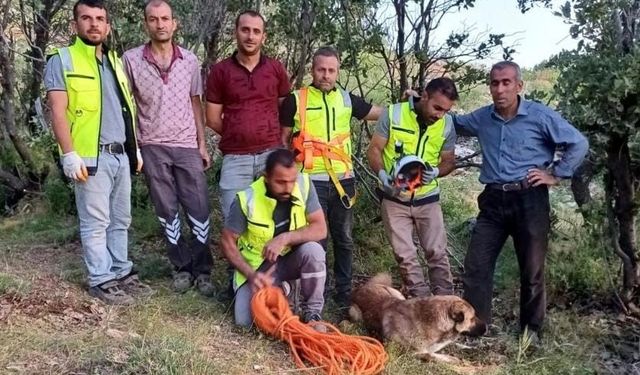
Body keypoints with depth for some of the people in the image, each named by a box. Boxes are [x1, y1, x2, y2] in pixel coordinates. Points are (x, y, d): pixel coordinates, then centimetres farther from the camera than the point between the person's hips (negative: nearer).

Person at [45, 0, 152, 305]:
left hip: (120, 155, 7)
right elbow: (58, 113, -10)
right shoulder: (62, 60, -3)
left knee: (120, 219, 13)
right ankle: (101, 281, 9)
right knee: (95, 222, -1)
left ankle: (121, 272, 24)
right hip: (91, 157, -6)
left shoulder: (115, 61, 17)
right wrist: (70, 155, -18)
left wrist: (135, 148, 18)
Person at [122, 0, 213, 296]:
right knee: (167, 211, 8)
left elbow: (195, 104, 9)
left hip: (187, 146, 1)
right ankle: (182, 267, 21)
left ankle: (202, 270, 14)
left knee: (199, 209, 1)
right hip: (152, 148, -1)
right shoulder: (131, 59, -3)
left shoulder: (190, 60, 3)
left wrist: (202, 145, 6)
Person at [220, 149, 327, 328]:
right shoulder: (247, 199, -23)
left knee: (313, 250, -31)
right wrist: (251, 275, -23)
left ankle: (312, 310, -8)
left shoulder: (304, 184, -19)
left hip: (292, 258, 1)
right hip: (257, 265, -1)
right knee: (245, 320, -17)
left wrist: (285, 238, -32)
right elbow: (227, 242, -12)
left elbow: (320, 229, -18)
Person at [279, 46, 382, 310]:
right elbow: (283, 140, 5)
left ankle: (344, 291, 26)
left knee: (343, 239, 12)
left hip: (343, 180, 4)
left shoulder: (346, 99, 8)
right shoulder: (296, 100, -1)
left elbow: (382, 114, 16)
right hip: (312, 181, -3)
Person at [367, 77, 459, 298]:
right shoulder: (393, 114, -13)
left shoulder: (447, 125, -6)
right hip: (394, 199, -1)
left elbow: (449, 161, 3)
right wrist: (383, 175, -25)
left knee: (437, 253, 3)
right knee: (405, 256, 3)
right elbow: (374, 150, -8)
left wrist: (436, 171, -19)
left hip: (427, 199, 1)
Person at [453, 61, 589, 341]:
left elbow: (578, 144, -1)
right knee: (476, 265, 2)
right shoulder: (481, 118, 7)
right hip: (493, 200, 4)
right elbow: (454, 122, 26)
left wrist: (556, 175, -5)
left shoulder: (540, 115, -5)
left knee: (532, 271, 7)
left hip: (529, 200, -3)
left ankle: (532, 331, 23)